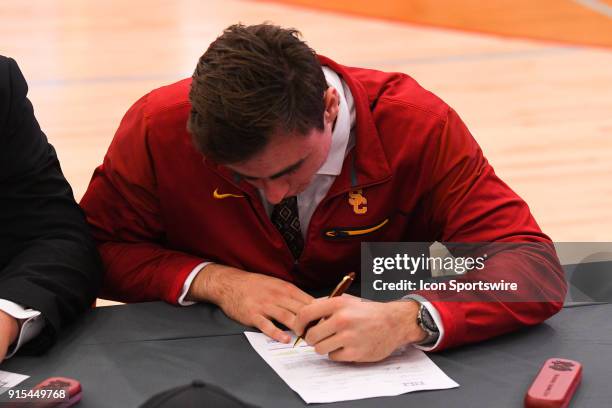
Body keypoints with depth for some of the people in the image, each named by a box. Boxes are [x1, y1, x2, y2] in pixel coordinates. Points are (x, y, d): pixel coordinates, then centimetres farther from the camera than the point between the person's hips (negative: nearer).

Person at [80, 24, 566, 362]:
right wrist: (216, 281, -20)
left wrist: (406, 320, -38)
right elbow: (97, 249, -4)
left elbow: (537, 270, -22)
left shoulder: (420, 127, -20)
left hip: (377, 369, 2)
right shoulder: (157, 128, -17)